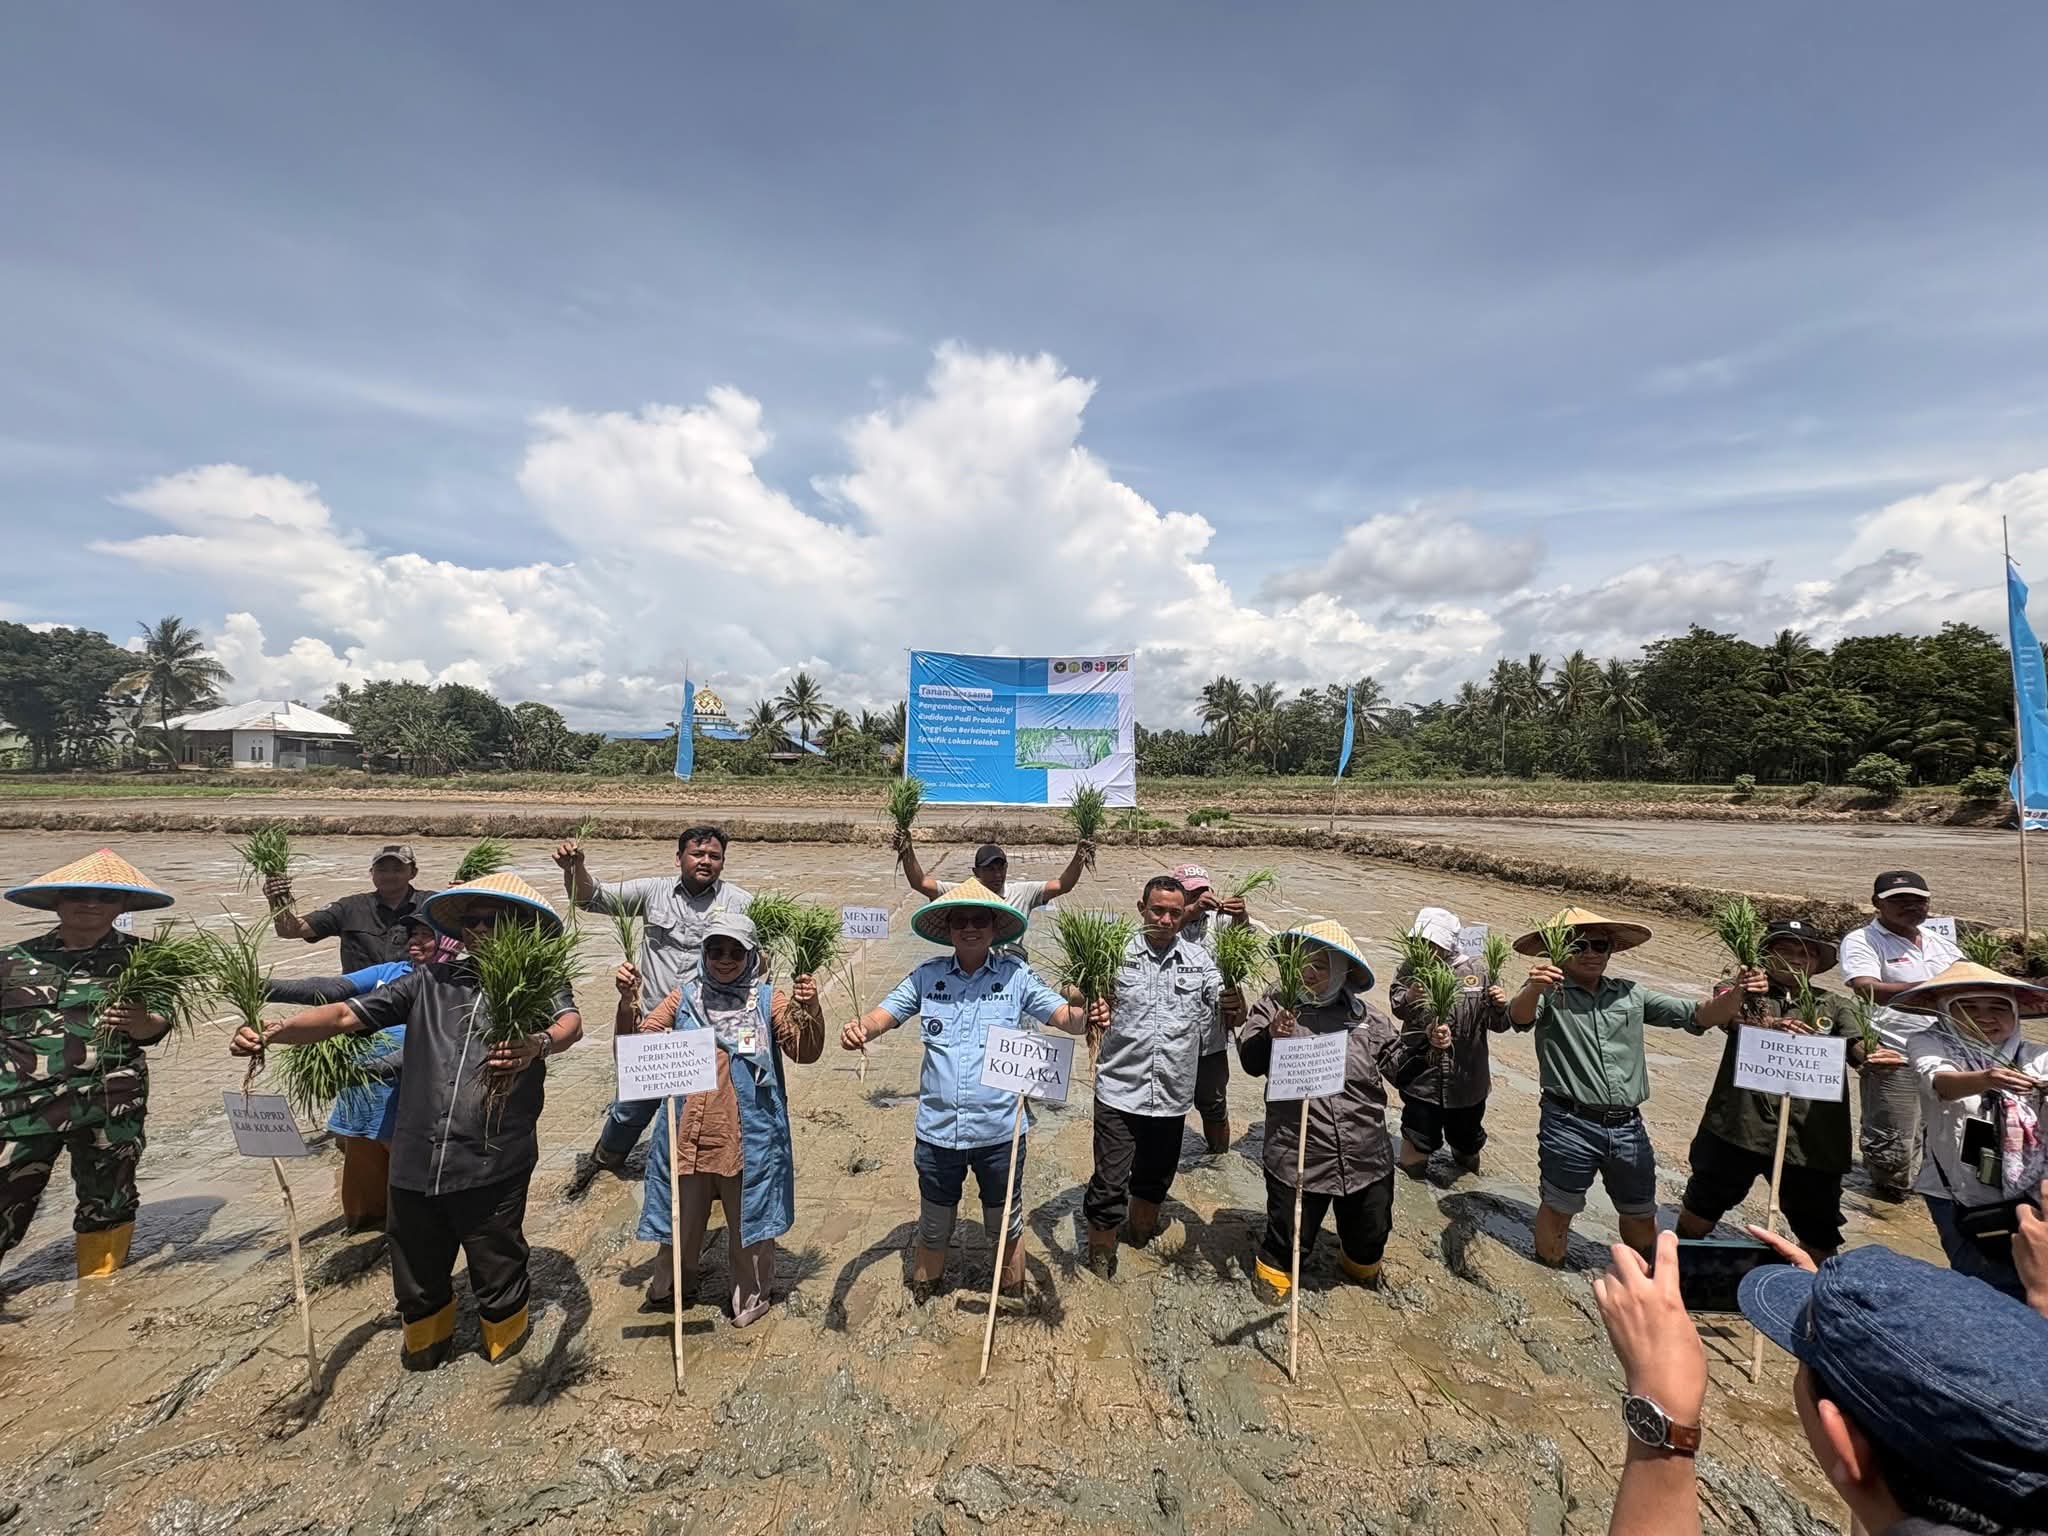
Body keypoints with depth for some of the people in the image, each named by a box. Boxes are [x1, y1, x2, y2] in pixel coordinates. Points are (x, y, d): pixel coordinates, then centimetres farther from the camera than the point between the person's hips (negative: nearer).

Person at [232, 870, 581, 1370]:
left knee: (497, 1273, 13)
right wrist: (273, 1031, -12)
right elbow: (346, 1015, 5)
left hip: (492, 1167, -3)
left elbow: (571, 1023, -24)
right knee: (417, 1278, 22)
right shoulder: (434, 980, 8)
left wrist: (538, 1044, -46)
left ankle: (505, 1337, 44)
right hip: (416, 1161, 4)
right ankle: (427, 1337, 52)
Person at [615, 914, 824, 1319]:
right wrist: (628, 1001, -17)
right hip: (688, 1136, 3)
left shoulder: (770, 1000, -7)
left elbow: (805, 1053, -16)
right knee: (680, 1218, 21)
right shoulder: (684, 998, 1)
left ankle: (751, 1297, 39)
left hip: (748, 1139, -2)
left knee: (748, 1221, 14)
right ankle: (671, 1288, 48)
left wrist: (810, 1011, -36)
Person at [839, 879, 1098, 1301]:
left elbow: (1065, 1016, -12)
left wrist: (1089, 1016, -34)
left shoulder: (1016, 976, -8)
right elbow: (884, 1014, -8)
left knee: (1006, 1222, 21)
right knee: (933, 1225, 23)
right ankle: (923, 1291, 52)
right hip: (937, 1129, 1)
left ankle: (1014, 1297, 48)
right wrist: (859, 1029, -30)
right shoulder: (927, 976, -4)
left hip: (999, 1129, -1)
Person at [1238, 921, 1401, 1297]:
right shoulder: (1274, 1006, -7)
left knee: (1371, 1233, 25)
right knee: (1290, 1235, 13)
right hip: (1296, 1157, -3)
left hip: (1367, 1157, 3)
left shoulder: (1365, 1016, 2)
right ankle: (1275, 1268, 46)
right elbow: (1250, 1061, -15)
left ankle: (1361, 1263, 58)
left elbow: (1402, 1067, 7)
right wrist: (1271, 1034, -34)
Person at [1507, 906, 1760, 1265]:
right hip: (1570, 1126, -5)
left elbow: (1697, 1017, 6)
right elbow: (1520, 1018, -26)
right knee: (1558, 1208, 7)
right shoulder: (1549, 992, -7)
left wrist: (1736, 993, -14)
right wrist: (1534, 987, -49)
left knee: (1641, 1215, 23)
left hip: (1627, 1127, 6)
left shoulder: (1631, 994, 10)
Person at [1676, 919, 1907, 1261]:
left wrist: (1874, 1057, -30)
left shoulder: (1835, 1006, 11)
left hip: (1811, 1137, 2)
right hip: (1738, 1126, -1)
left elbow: (1858, 1045, -7)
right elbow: (1733, 1017, -18)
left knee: (1819, 1238, 12)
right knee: (1702, 1208, 11)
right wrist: (1772, 1024, -39)